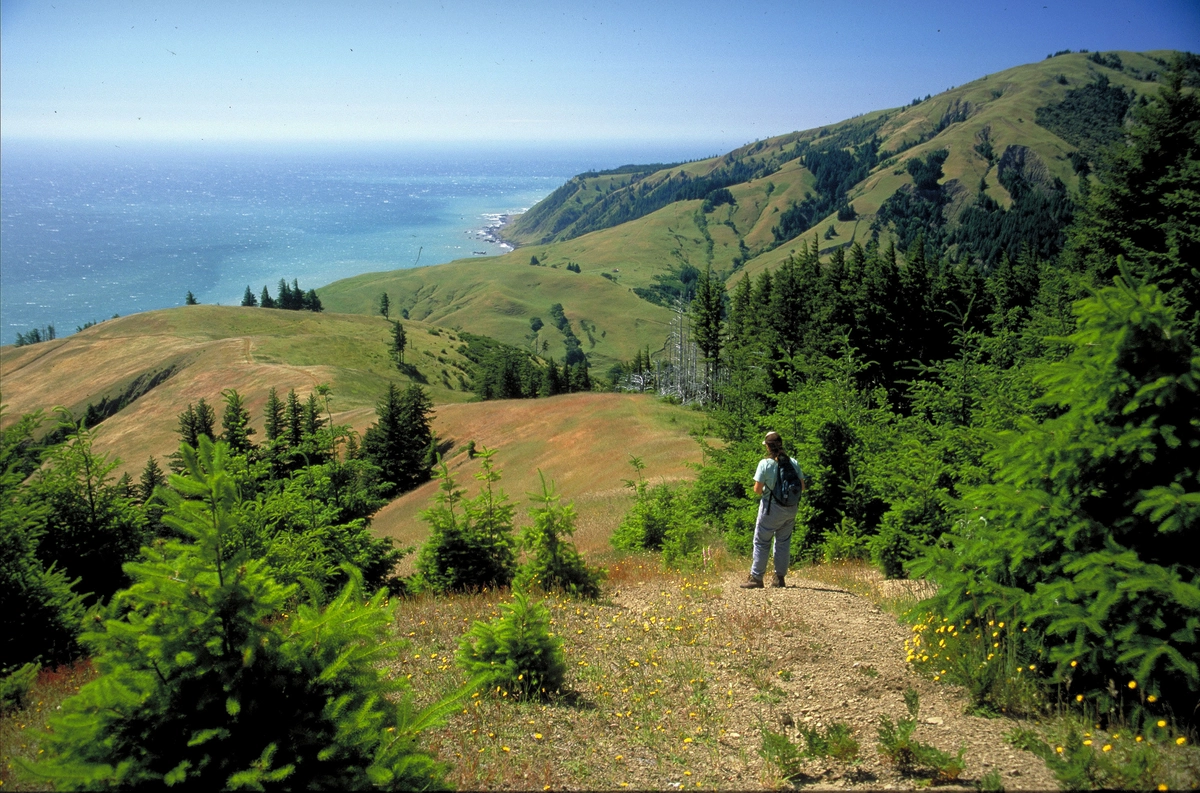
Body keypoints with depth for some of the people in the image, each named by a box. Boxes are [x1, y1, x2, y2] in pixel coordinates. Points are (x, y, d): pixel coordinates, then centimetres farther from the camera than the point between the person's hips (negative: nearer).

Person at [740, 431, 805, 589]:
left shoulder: (765, 463, -13)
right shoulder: (793, 463, 0)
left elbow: (757, 489, -12)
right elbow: (802, 487, 4)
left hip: (771, 508, -4)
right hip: (791, 509, 5)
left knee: (762, 542, 5)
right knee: (783, 542, 14)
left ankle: (756, 577, 5)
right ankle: (780, 578, 17)